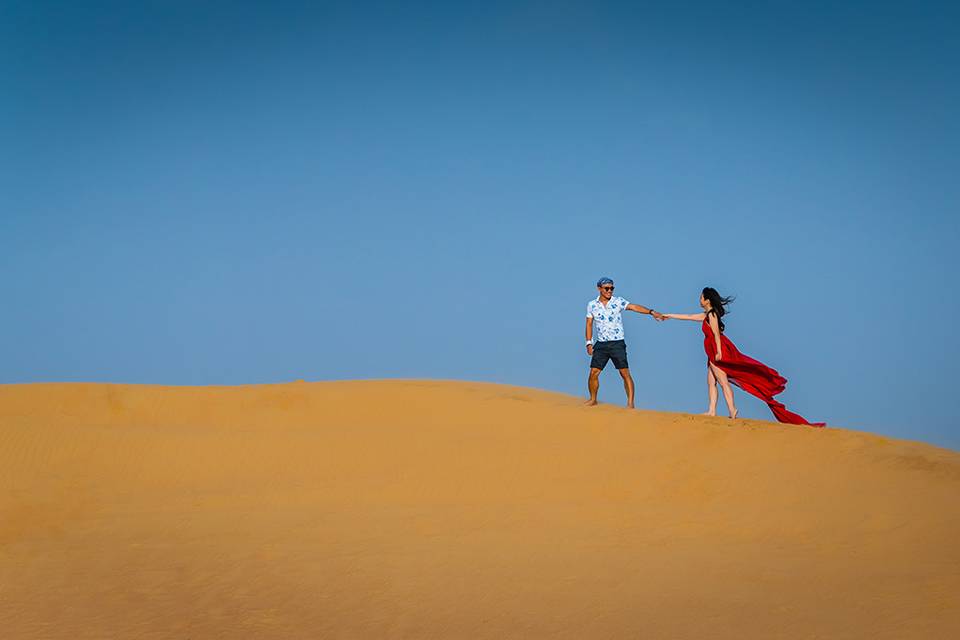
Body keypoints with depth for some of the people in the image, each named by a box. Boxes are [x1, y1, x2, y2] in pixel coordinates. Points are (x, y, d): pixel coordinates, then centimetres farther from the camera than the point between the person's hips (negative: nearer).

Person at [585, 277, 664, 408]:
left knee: (625, 373, -9)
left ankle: (630, 403, -7)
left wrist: (651, 312, -26)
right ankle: (593, 399, 19)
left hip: (617, 343, -2)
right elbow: (589, 324, 10)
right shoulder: (592, 305, 5)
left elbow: (634, 307, -12)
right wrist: (589, 343, 3)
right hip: (601, 344, 2)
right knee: (594, 372, 0)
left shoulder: (618, 301, -1)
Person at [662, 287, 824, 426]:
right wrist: (670, 316, 36)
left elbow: (716, 334, -16)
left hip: (718, 352, -10)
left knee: (723, 381, -13)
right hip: (714, 353, 10)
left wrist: (718, 352, -23)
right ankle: (712, 410, 3)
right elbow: (689, 317, 31)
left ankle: (732, 410, -18)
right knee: (711, 381, 6)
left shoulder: (712, 314, -8)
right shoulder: (706, 315, 20)